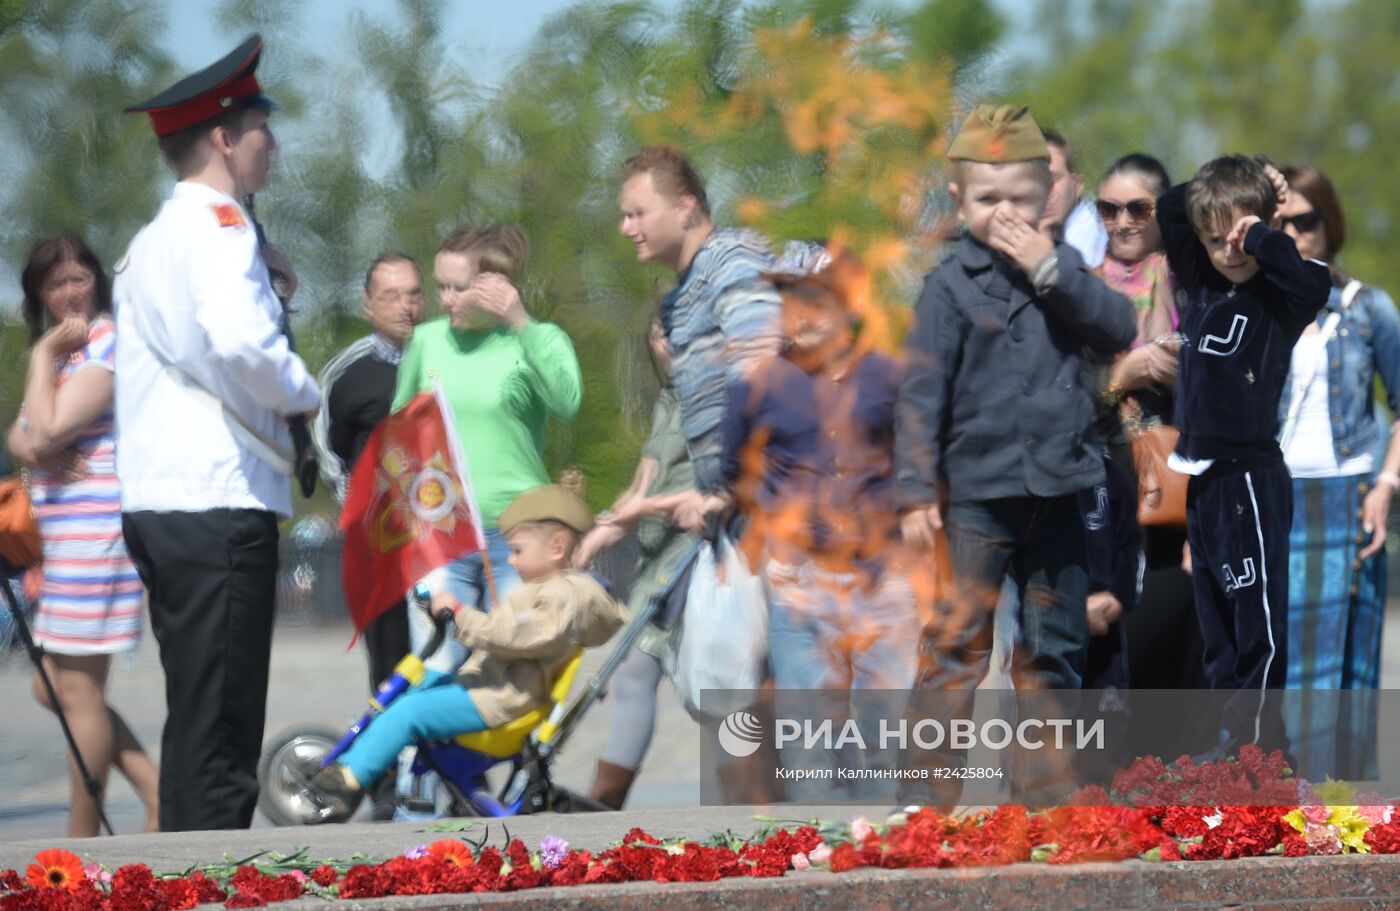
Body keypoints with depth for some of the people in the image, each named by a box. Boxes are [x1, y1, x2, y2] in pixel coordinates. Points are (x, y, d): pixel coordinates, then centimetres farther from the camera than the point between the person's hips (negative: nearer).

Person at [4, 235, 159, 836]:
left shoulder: (105, 344, -10)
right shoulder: (63, 350, 19)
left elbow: (49, 429, -18)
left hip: (96, 531, -10)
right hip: (63, 536, 10)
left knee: (78, 688, -6)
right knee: (53, 688, 12)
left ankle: (82, 843, 0)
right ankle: (159, 794, 14)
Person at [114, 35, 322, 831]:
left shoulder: (154, 241, 21)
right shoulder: (216, 226, -9)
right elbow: (238, 341, -25)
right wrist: (305, 395, -8)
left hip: (158, 504, 10)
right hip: (218, 504, -10)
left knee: (199, 727, 13)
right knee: (218, 736, -10)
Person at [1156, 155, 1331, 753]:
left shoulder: (1278, 297, -8)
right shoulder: (1202, 282, 8)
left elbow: (1313, 278, -30)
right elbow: (1168, 209, 17)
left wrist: (1257, 231, -18)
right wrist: (1223, 189, 6)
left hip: (1250, 475, -7)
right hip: (1201, 474, 7)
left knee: (1257, 611, -5)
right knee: (1214, 612, 13)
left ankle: (1260, 736, -3)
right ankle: (1230, 728, 20)